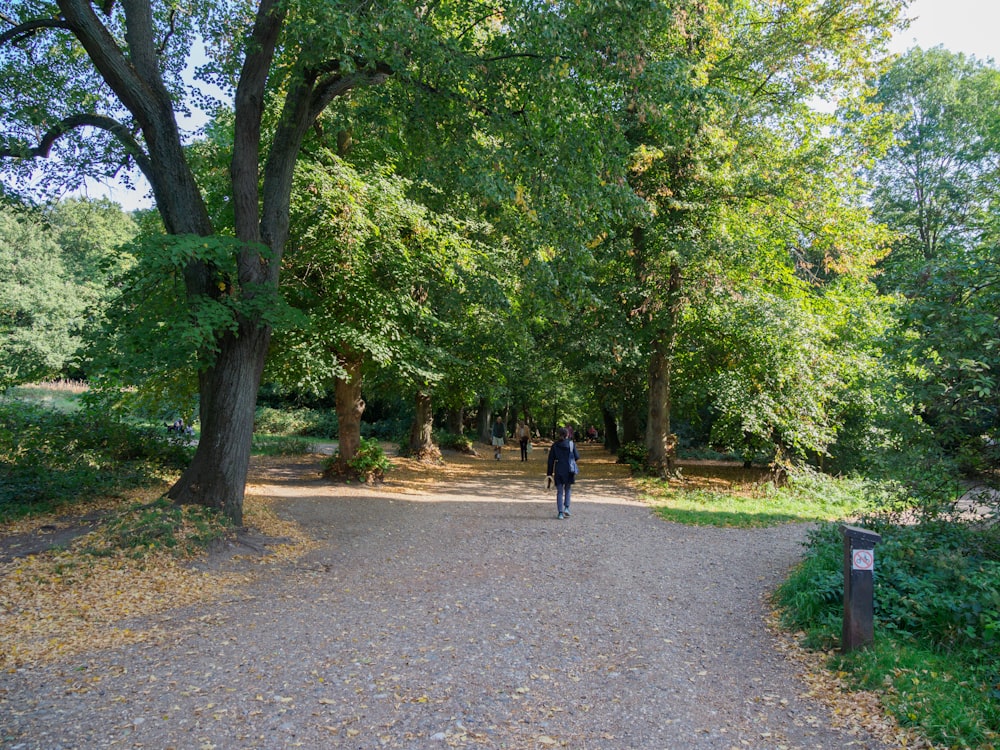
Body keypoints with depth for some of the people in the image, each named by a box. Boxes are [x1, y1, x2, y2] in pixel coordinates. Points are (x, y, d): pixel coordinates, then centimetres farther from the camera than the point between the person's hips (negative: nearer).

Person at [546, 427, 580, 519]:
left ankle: (560, 512, 2)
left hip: (558, 471, 0)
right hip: (569, 471, 0)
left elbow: (551, 460, 0)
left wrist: (549, 473, 5)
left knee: (559, 492, 7)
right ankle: (566, 507, 5)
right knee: (568, 489, 20)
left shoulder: (555, 445, -1)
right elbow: (577, 457, -2)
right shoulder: (571, 444, -4)